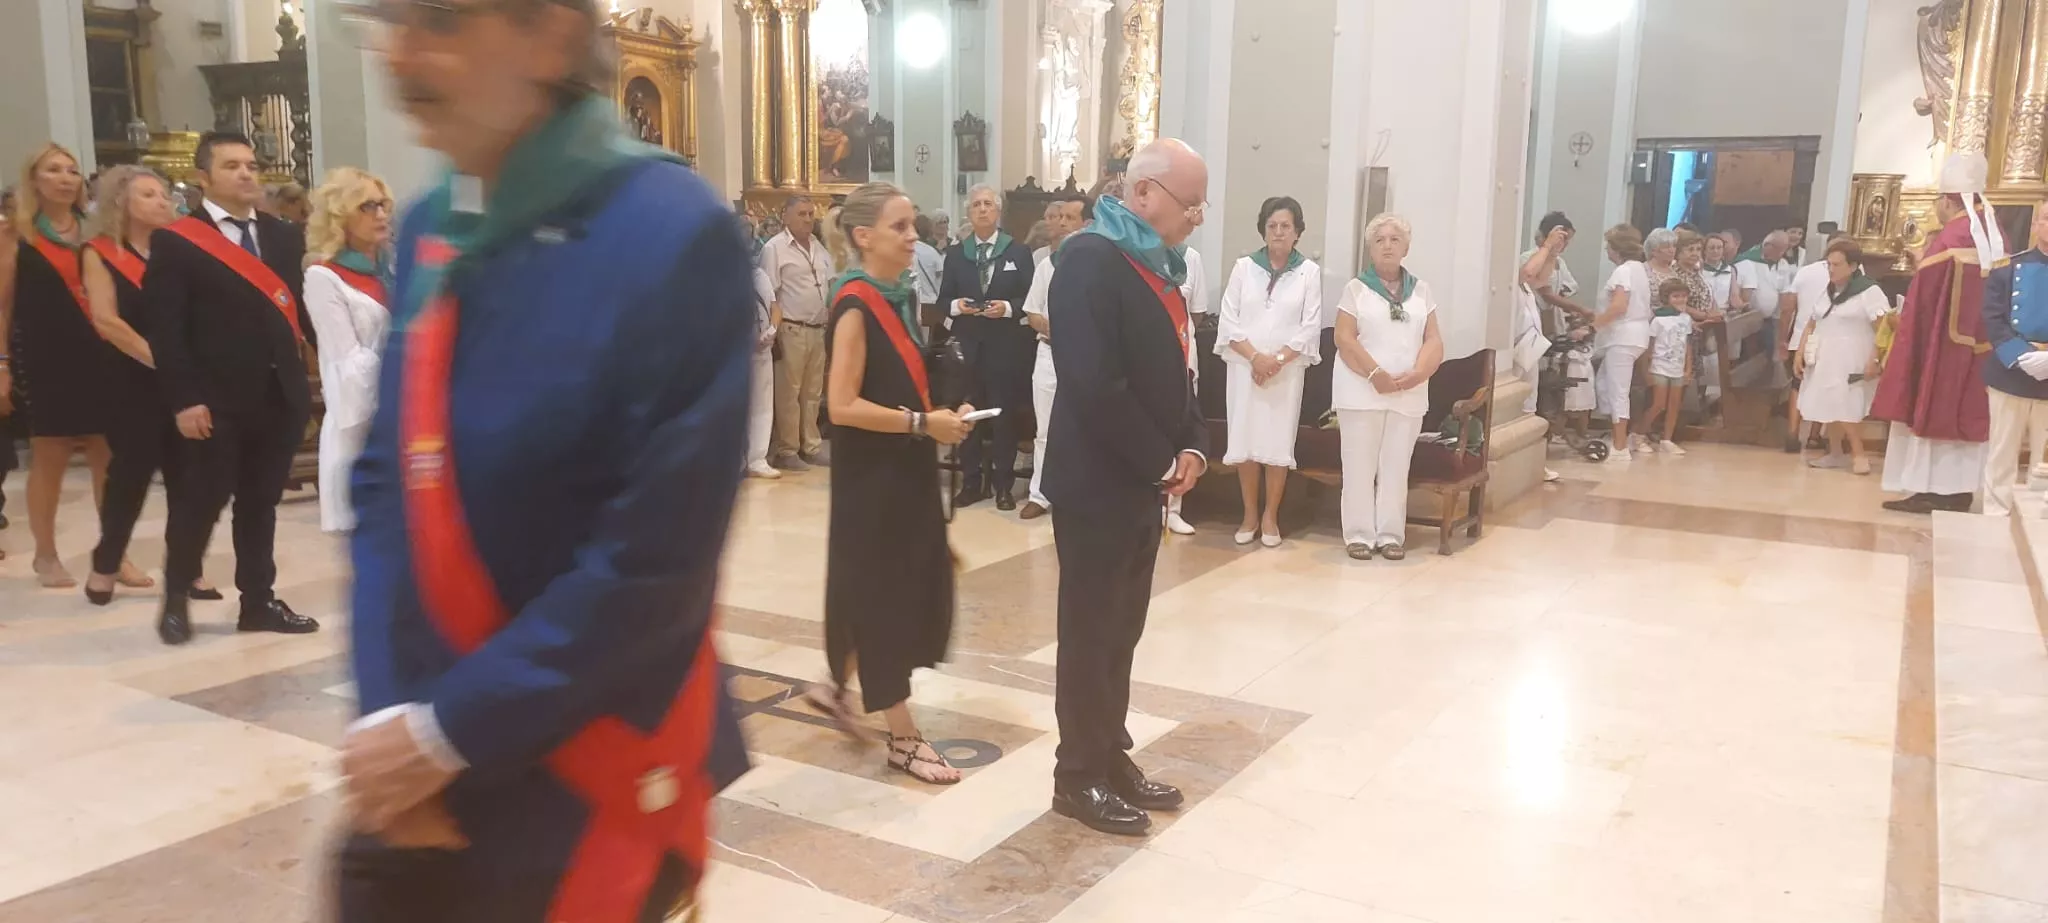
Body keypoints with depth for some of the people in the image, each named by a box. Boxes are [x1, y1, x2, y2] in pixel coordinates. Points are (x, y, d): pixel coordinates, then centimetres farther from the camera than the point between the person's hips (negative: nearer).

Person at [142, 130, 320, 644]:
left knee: (261, 503, 11)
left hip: (280, 395, 4)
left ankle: (259, 602, 20)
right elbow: (165, 329, -8)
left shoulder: (285, 237, 13)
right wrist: (184, 399, -15)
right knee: (201, 500, 4)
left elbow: (302, 309, 10)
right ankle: (176, 599, 22)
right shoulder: (176, 242, -2)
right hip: (216, 401, -4)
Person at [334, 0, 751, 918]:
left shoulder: (674, 235, -19)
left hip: (583, 791, -5)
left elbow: (653, 563, -20)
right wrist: (384, 712, -5)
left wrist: (445, 732, -15)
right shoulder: (428, 226, 1)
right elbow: (385, 479, 6)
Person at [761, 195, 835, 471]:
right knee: (788, 392, 0)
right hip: (792, 330, -7)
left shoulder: (819, 247, 13)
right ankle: (786, 450, 7)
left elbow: (831, 285, 18)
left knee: (813, 392, 14)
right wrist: (777, 329, -16)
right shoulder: (774, 247, -9)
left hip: (819, 329, 7)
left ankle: (811, 445, 23)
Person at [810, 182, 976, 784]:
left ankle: (839, 688, 35)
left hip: (907, 469, 9)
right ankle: (903, 738, 13)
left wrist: (942, 413, 6)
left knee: (912, 590, 15)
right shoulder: (856, 306, -16)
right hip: (871, 476, -9)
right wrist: (923, 423, -21)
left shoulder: (901, 298, 10)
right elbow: (842, 406, -22)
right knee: (881, 593, 2)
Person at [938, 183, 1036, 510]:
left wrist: (1007, 308, -18)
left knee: (1005, 416, 3)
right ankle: (971, 482, 15)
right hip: (967, 346, 2)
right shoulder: (955, 254, 10)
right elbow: (943, 300, 8)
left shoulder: (1019, 252, 3)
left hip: (1005, 347, -2)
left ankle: (1003, 484, 12)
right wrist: (956, 305, -13)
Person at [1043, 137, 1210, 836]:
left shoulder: (1158, 265, 12)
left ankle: (1112, 757, 29)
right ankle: (1078, 777, 16)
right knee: (1090, 634, 3)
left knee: (1122, 629, 17)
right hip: (1098, 481, -9)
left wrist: (1191, 446, 1)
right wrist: (1160, 461, -17)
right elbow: (1093, 385, -26)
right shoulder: (1092, 258, -17)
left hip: (1144, 481, 9)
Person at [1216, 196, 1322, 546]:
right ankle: (1250, 514, 14)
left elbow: (1310, 327, -2)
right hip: (1244, 367, 1)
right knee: (1244, 440, 2)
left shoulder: (1310, 271, 2)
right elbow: (1228, 320, 0)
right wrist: (1255, 356, -12)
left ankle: (1270, 516, 10)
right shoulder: (1244, 267, 5)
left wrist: (1277, 359, -12)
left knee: (1278, 442, -1)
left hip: (1288, 371, -1)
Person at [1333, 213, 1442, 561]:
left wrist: (1417, 373, -12)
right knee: (1360, 466, -1)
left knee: (1396, 467, 4)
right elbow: (1344, 339, -6)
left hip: (1409, 395, 3)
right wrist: (1376, 374, -16)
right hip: (1361, 391, -2)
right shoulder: (1356, 288, 3)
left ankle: (1391, 535, 10)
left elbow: (1434, 340, 7)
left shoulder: (1421, 290, 12)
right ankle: (1359, 534, 5)